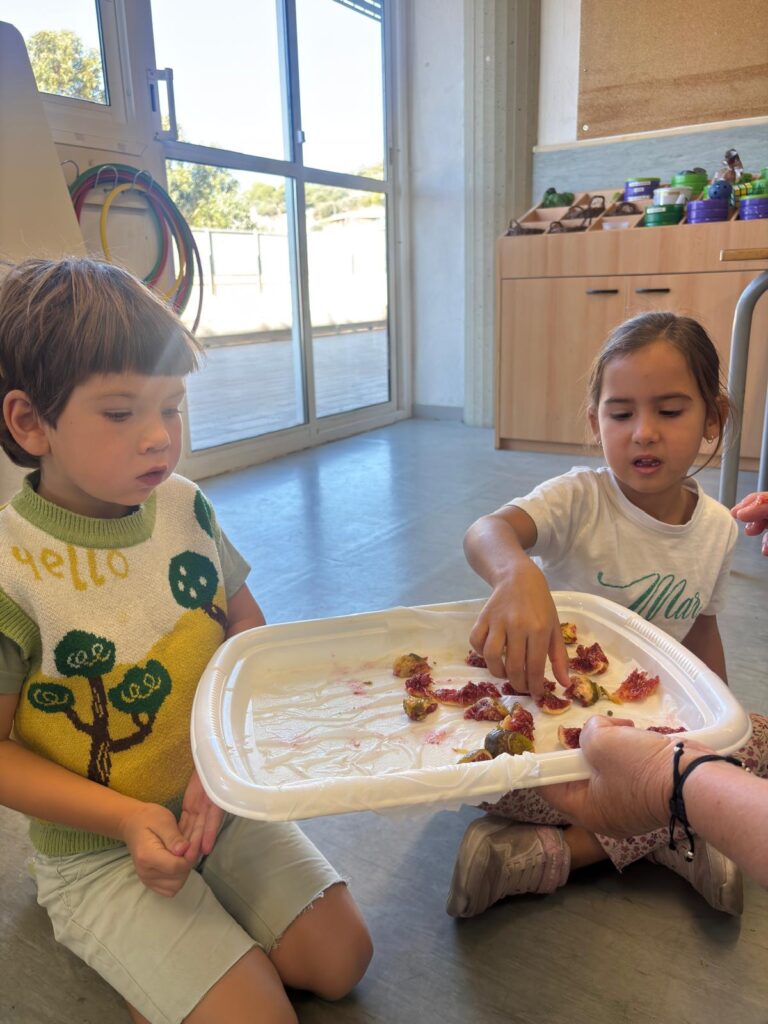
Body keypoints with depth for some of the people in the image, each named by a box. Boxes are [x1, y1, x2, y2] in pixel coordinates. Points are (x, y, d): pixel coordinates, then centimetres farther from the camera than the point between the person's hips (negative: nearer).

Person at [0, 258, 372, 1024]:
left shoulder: (184, 508, -7)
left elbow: (254, 642, 2)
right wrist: (126, 818, -19)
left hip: (223, 806, 5)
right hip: (99, 850, -4)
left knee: (341, 961, 3)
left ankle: (172, 959, 23)